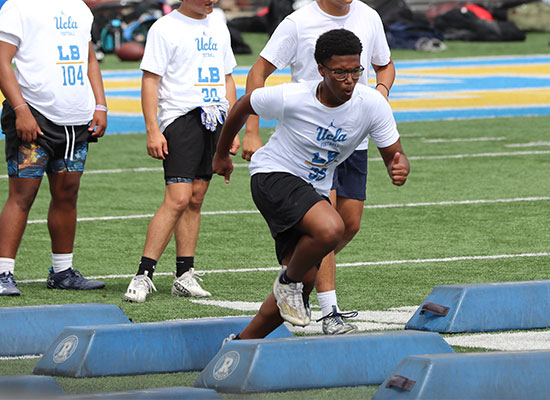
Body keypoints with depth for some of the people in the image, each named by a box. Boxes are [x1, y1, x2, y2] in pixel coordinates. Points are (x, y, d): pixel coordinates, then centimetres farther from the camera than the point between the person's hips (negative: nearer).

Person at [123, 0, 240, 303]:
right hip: (181, 116, -6)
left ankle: (184, 276, 8)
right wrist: (152, 130, -15)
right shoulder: (165, 28, -3)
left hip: (214, 120, 6)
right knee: (178, 198, -16)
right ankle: (144, 274, -15)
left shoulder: (219, 29, 17)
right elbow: (150, 80, -7)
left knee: (195, 199, 6)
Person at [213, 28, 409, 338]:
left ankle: (243, 343, 20)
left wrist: (399, 169, -34)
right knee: (331, 229, -33)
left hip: (315, 191, 6)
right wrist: (222, 155, 13)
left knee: (303, 282, 4)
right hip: (273, 175, -6)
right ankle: (288, 280, -5)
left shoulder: (373, 104, -15)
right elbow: (243, 107, -2)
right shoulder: (290, 98, -22)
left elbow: (394, 155, -8)